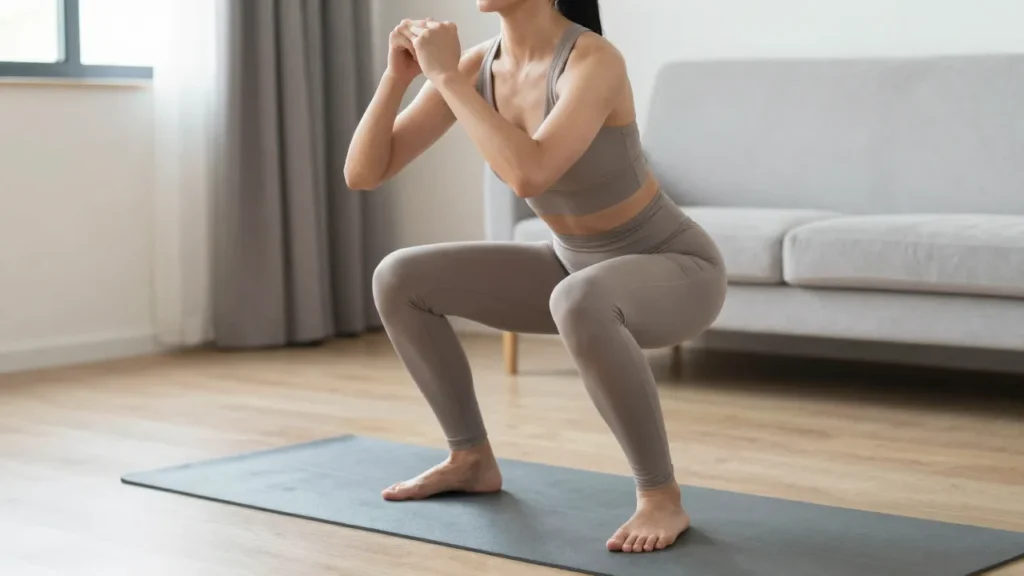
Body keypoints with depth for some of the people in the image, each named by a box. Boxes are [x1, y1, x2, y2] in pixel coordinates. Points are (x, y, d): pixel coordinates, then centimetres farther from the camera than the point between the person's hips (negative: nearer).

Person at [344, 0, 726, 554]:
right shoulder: (475, 66, -8)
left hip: (677, 273, -7)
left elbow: (528, 175, -45)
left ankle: (661, 497, -24)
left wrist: (446, 76, -34)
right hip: (582, 268, 7)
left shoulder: (595, 61, -29)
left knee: (576, 302, -43)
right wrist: (398, 74, -23)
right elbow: (363, 173, -8)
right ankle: (472, 457, 13)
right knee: (398, 279, -1)